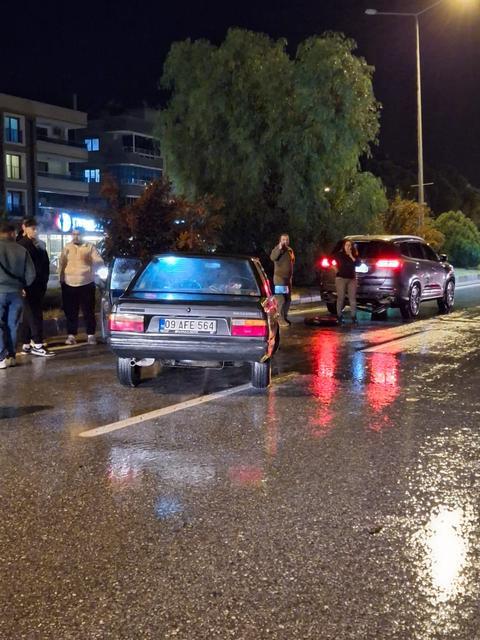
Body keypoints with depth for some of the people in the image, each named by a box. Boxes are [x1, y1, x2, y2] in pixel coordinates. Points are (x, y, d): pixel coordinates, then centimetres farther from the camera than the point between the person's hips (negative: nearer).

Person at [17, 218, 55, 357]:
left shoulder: (39, 244, 15)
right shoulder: (22, 244, -10)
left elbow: (45, 264, 18)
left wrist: (44, 281, 12)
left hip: (38, 285, 8)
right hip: (28, 286, -8)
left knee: (29, 315, 10)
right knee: (34, 315, -11)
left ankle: (26, 345, 14)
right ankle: (37, 345, -12)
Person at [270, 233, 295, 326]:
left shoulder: (290, 250, 15)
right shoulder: (277, 249, -7)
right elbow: (272, 257, -28)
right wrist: (279, 249, -38)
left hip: (288, 278, 8)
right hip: (279, 277, -8)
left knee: (288, 299, 13)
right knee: (281, 299, -15)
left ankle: (284, 317, 23)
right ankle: (280, 319, -15)